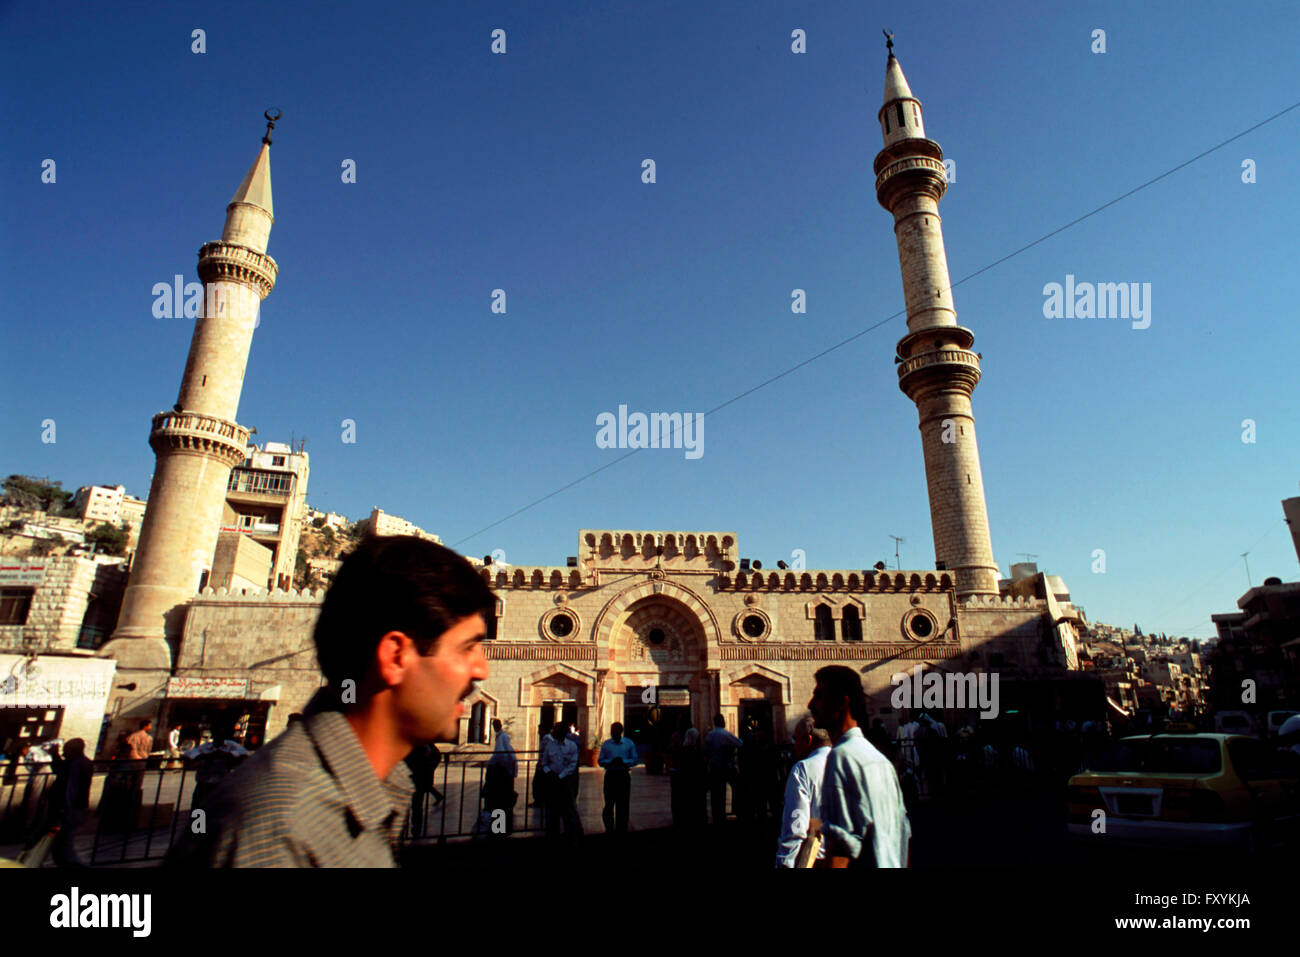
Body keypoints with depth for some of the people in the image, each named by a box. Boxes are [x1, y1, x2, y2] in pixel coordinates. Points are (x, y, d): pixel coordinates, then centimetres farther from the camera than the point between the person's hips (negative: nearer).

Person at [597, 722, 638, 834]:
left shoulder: (629, 744, 3)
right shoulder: (605, 744, 5)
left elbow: (634, 760, 2)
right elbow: (600, 761, 2)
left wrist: (623, 761, -16)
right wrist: (611, 761, -16)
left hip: (624, 775, 0)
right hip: (610, 775, 0)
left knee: (623, 804, 4)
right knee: (609, 803, 1)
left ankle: (621, 829, 16)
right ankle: (609, 828, 17)